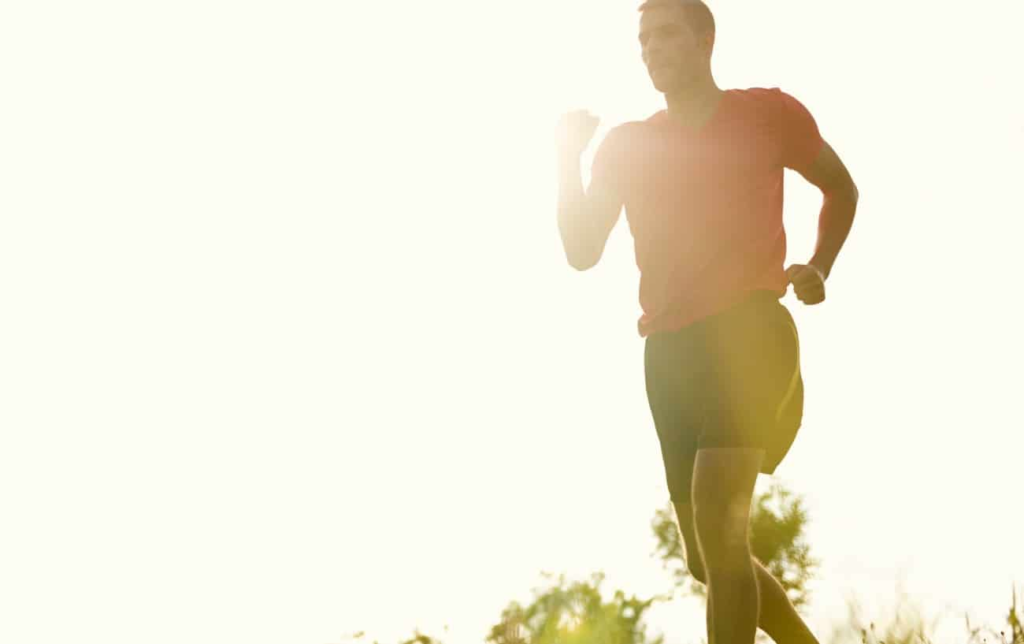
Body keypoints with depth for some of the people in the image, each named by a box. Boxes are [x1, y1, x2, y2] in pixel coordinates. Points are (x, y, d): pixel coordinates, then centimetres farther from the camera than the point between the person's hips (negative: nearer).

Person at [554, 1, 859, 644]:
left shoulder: (767, 114, 5)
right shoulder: (626, 146, 13)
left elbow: (841, 188, 18)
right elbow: (582, 251, 8)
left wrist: (818, 268, 0)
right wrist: (568, 157, -2)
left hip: (748, 333, -5)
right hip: (669, 350, 6)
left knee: (718, 525, -23)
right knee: (710, 555, 9)